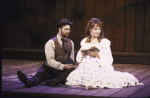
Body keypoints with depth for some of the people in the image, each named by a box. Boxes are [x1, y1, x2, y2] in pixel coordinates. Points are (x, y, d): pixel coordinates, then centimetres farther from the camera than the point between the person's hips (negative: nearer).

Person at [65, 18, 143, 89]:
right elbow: (78, 59, 15)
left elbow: (109, 60, -3)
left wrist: (98, 55, -14)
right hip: (86, 70, 4)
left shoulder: (104, 42, 4)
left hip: (100, 69, -4)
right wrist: (82, 53, -4)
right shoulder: (84, 42, 15)